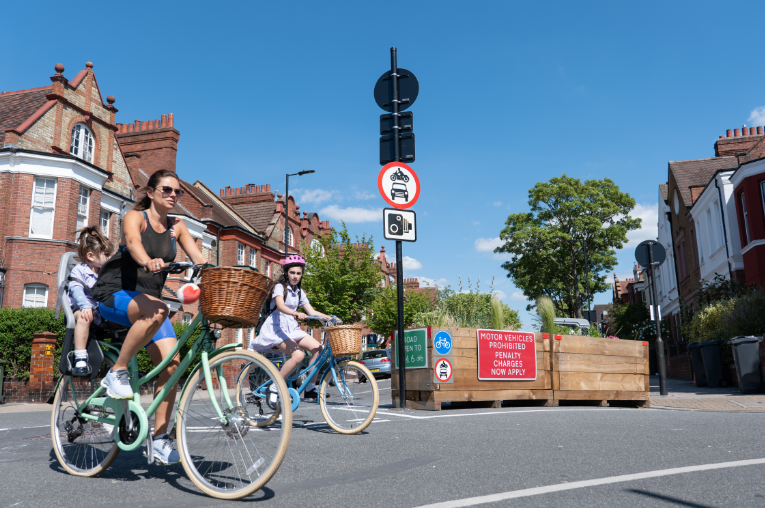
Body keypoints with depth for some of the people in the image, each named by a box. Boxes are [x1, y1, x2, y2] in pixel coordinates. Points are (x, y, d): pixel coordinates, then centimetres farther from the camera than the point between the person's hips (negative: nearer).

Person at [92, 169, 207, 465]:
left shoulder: (176, 227, 10)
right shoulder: (135, 216, -5)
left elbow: (198, 258, 1)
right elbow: (132, 241, -28)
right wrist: (148, 261, -51)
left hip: (147, 301, 5)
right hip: (114, 293, -5)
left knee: (171, 362, -12)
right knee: (157, 310, -38)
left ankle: (159, 438, -4)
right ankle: (117, 373, -19)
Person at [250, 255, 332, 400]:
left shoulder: (299, 292, 15)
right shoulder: (280, 287, -6)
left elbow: (311, 311, 10)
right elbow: (280, 305, -26)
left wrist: (329, 318, -7)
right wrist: (295, 313, -45)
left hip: (292, 328, 7)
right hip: (276, 328, -7)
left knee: (317, 347, -16)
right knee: (298, 354, -29)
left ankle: (310, 388, -6)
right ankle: (274, 389, -16)